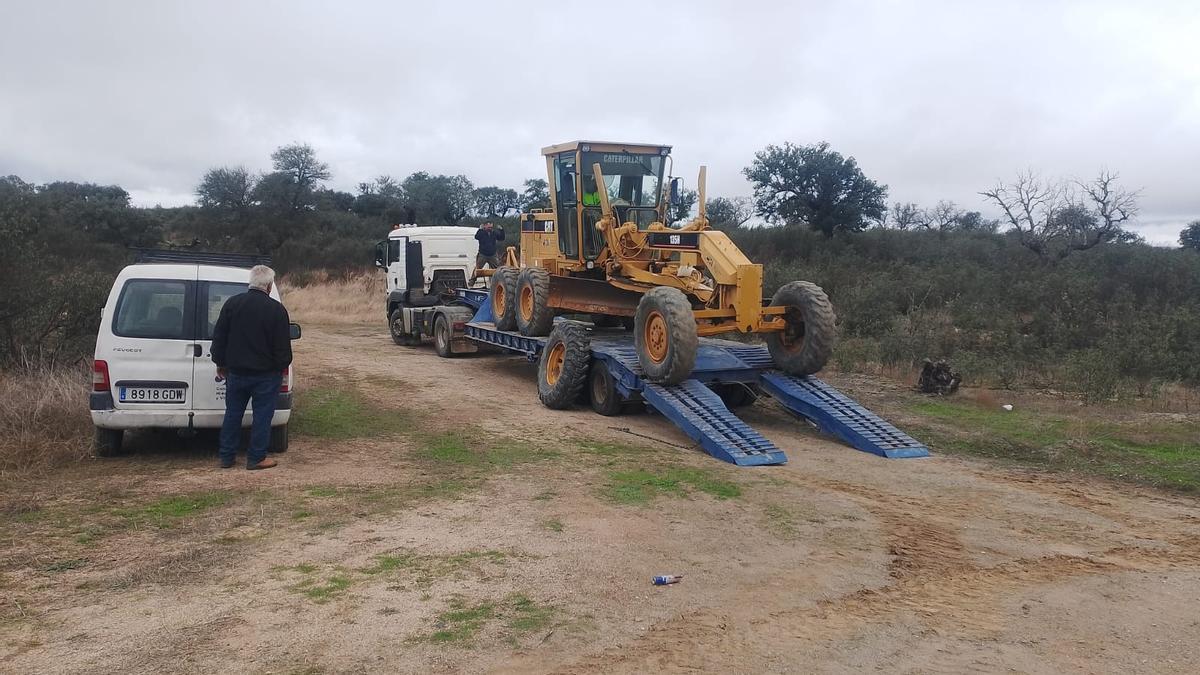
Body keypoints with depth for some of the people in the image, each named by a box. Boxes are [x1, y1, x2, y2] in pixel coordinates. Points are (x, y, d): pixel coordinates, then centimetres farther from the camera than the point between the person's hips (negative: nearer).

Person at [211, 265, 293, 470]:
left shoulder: (232, 303, 0)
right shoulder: (276, 310, -12)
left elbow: (218, 337, 6)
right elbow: (283, 345, -8)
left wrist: (220, 363, 16)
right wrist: (281, 367, 6)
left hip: (236, 372, 4)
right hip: (266, 374, -4)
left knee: (233, 414, 14)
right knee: (262, 415, 4)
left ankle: (226, 456, 20)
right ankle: (256, 458, 7)